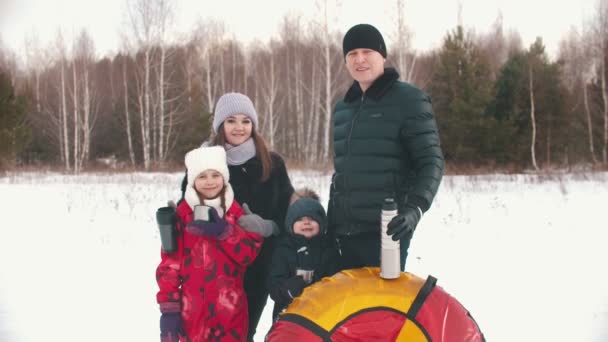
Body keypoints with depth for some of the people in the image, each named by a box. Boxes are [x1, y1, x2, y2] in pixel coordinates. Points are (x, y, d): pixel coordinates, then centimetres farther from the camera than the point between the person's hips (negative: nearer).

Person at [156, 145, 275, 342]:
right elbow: (169, 265, -2)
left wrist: (224, 232, -18)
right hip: (192, 309, -1)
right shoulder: (181, 215, -1)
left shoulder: (237, 213, 5)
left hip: (230, 308, 1)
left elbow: (249, 253, -4)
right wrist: (169, 309, -7)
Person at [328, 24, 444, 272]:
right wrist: (330, 222, 20)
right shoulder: (342, 108, 16)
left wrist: (414, 208, -25)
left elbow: (431, 161, -10)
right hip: (346, 231, 6)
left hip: (386, 229, -6)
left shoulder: (409, 100, -4)